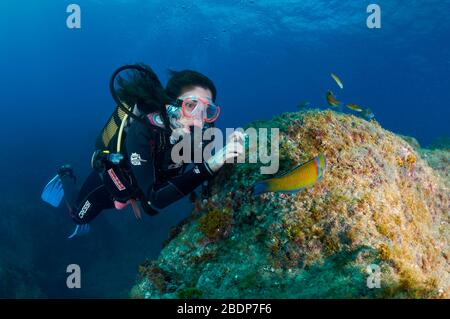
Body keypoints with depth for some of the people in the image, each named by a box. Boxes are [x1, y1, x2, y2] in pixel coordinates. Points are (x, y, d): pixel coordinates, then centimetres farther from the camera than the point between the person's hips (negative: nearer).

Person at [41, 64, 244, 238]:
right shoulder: (142, 131, -45)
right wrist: (208, 167, -59)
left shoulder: (192, 131, -29)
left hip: (137, 182, 5)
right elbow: (156, 199, -51)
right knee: (80, 216, 23)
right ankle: (66, 177, 46)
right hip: (111, 179, -4)